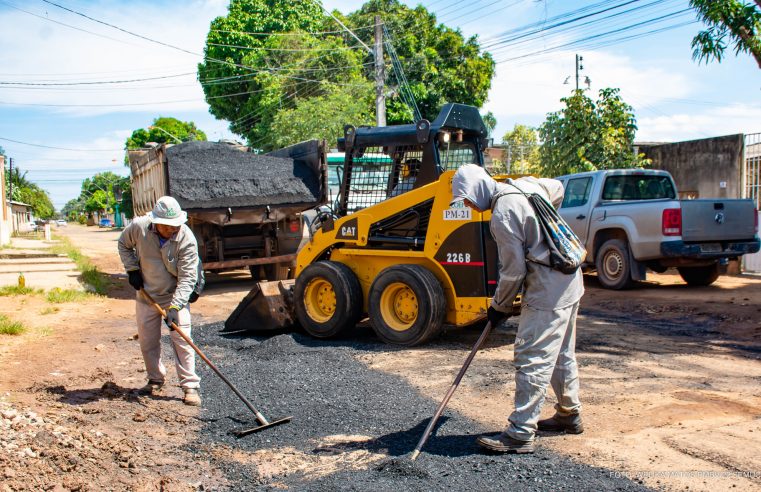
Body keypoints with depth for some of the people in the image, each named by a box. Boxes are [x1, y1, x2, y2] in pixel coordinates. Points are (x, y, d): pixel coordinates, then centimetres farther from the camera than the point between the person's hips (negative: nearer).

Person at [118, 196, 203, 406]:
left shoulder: (186, 239, -25)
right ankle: (156, 380, 30)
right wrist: (132, 269, -5)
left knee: (182, 340, -10)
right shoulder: (139, 227, -17)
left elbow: (187, 278, -26)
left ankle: (190, 386, -4)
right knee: (147, 341, 11)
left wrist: (175, 306, -35)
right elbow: (124, 244, 7)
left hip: (175, 296, -3)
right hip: (146, 294, 3)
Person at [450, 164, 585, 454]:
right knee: (562, 355, 21)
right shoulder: (525, 184, 6)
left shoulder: (502, 215, -20)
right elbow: (557, 188, 27)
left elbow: (514, 270, -17)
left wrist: (499, 306, -2)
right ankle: (570, 415, 35)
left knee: (531, 360, -7)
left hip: (547, 292, -10)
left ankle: (520, 435, -3)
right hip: (570, 281, 10)